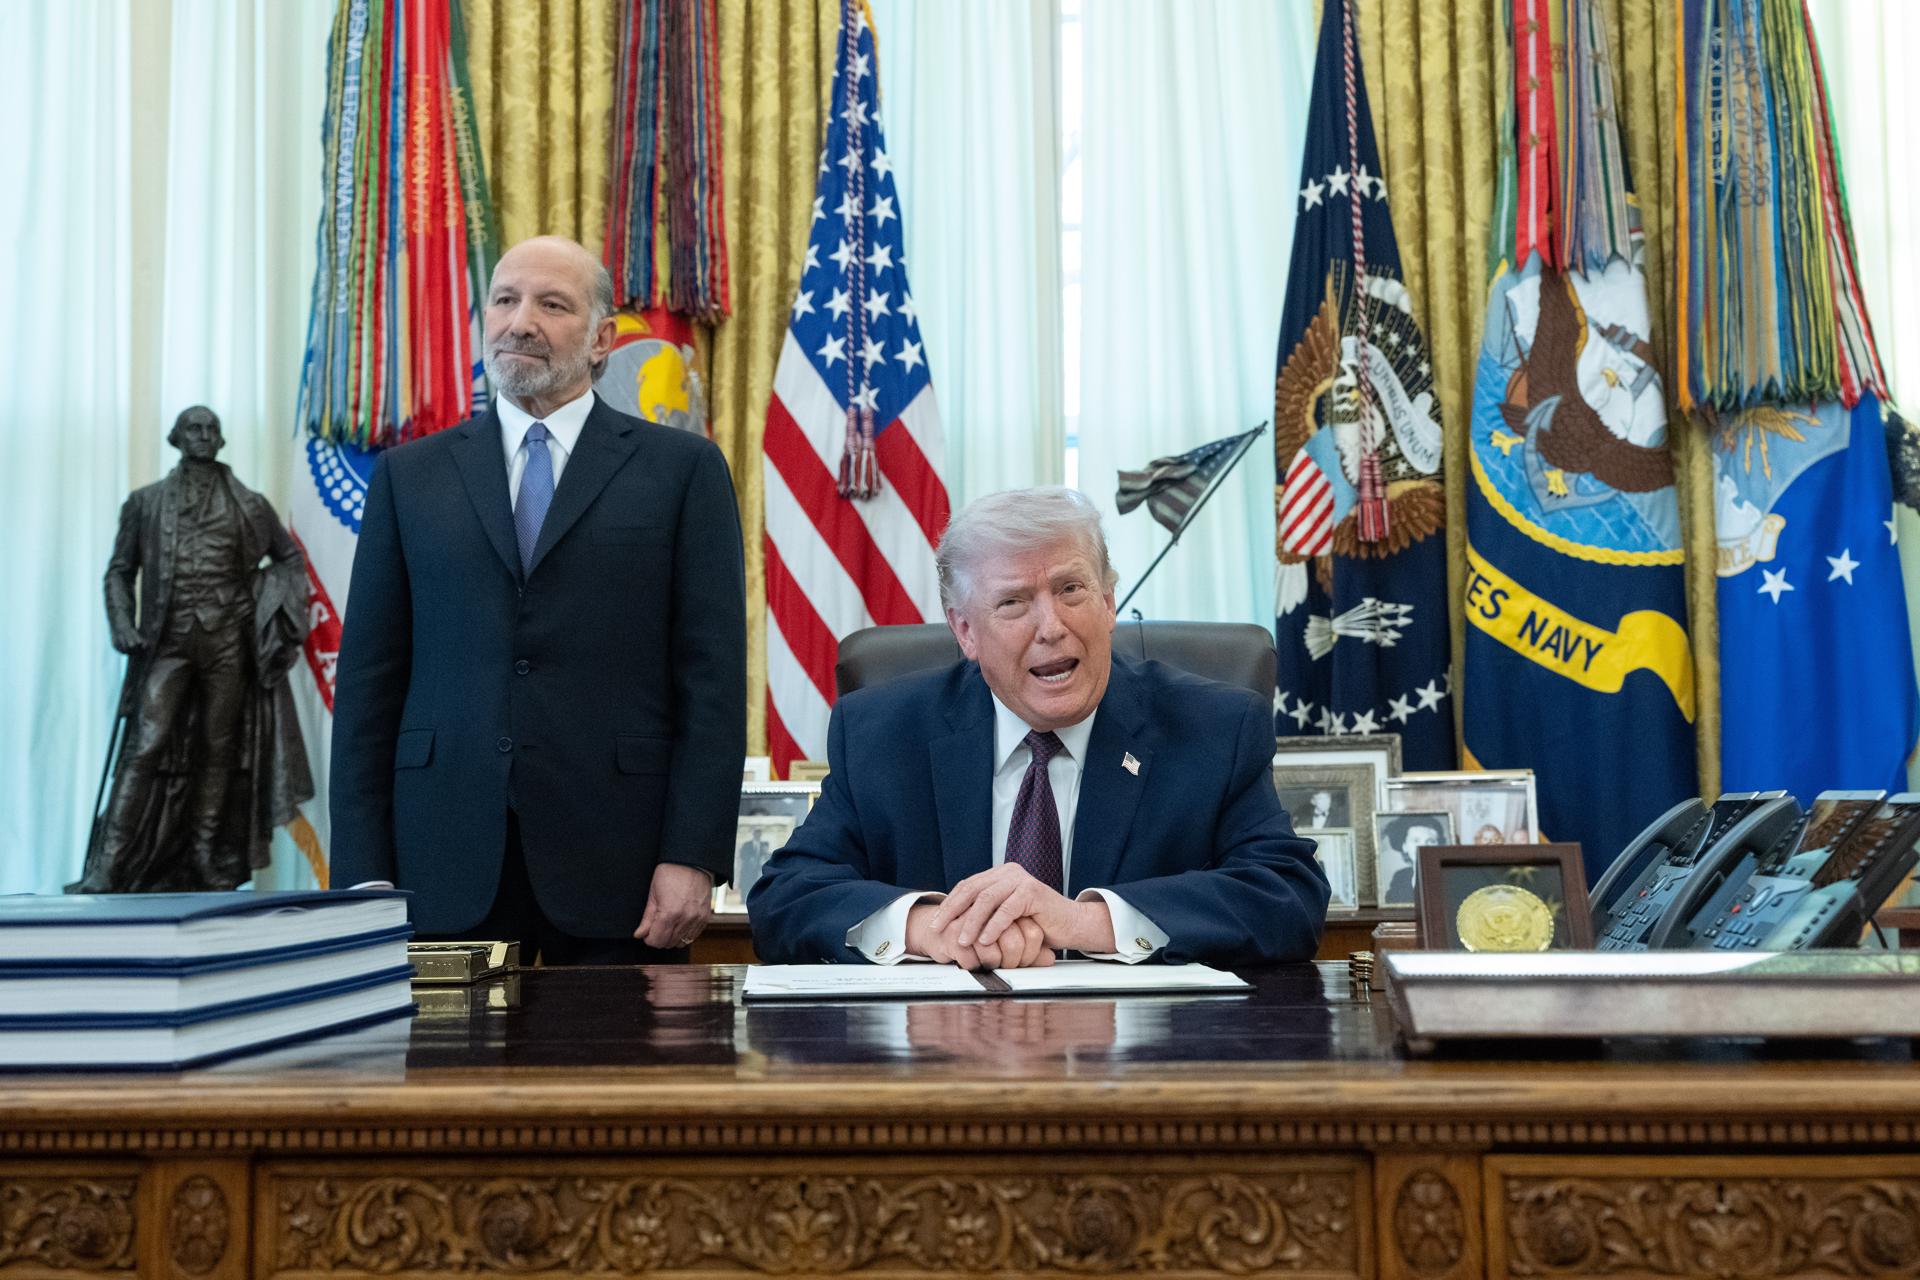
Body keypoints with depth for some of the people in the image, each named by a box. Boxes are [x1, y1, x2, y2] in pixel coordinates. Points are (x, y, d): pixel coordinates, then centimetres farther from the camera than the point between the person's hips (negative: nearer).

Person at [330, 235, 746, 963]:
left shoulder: (683, 469, 5)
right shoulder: (409, 475, 12)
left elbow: (712, 676, 0)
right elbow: (369, 679, 9)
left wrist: (693, 856, -8)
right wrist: (364, 873, 1)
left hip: (617, 865, -2)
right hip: (447, 866, 2)